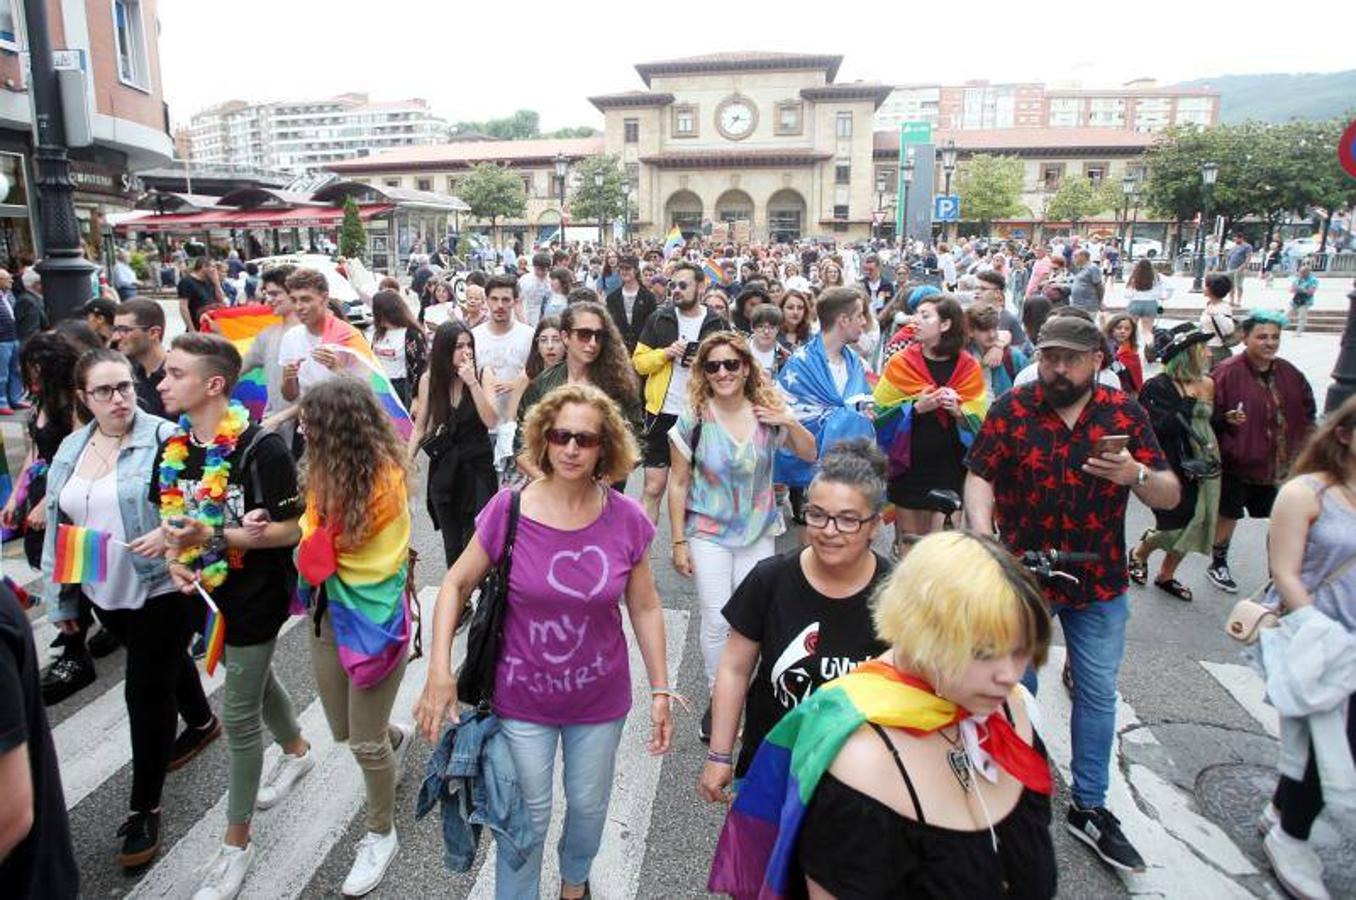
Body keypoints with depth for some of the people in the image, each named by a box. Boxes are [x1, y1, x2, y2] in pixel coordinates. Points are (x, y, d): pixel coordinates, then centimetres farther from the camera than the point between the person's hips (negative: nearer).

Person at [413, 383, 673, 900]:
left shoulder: (626, 519, -14)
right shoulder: (509, 509, -18)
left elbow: (645, 608, -4)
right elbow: (456, 585, -7)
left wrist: (661, 691, -1)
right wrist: (439, 672, -15)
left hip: (600, 699, 2)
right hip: (522, 699, -2)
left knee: (589, 806, 23)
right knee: (528, 818, 14)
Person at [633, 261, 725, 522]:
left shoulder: (717, 324, 3)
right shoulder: (659, 318, 2)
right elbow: (638, 361, 1)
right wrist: (665, 353, -15)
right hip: (662, 412, -1)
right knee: (653, 488, 1)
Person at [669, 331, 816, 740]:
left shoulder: (768, 413, -5)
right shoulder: (694, 420, -12)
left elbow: (810, 455, 5)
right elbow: (678, 484, -6)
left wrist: (790, 422, -15)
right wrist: (679, 543, -6)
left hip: (759, 533, 2)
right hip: (708, 534, -2)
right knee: (717, 622, -2)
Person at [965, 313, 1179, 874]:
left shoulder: (1126, 413, -3)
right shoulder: (1011, 409, -8)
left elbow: (1171, 497, -3)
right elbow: (979, 477, -12)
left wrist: (1136, 475, -25)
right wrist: (982, 539, -28)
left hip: (1100, 581, 2)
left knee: (1097, 693, 14)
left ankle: (1089, 807, 32)